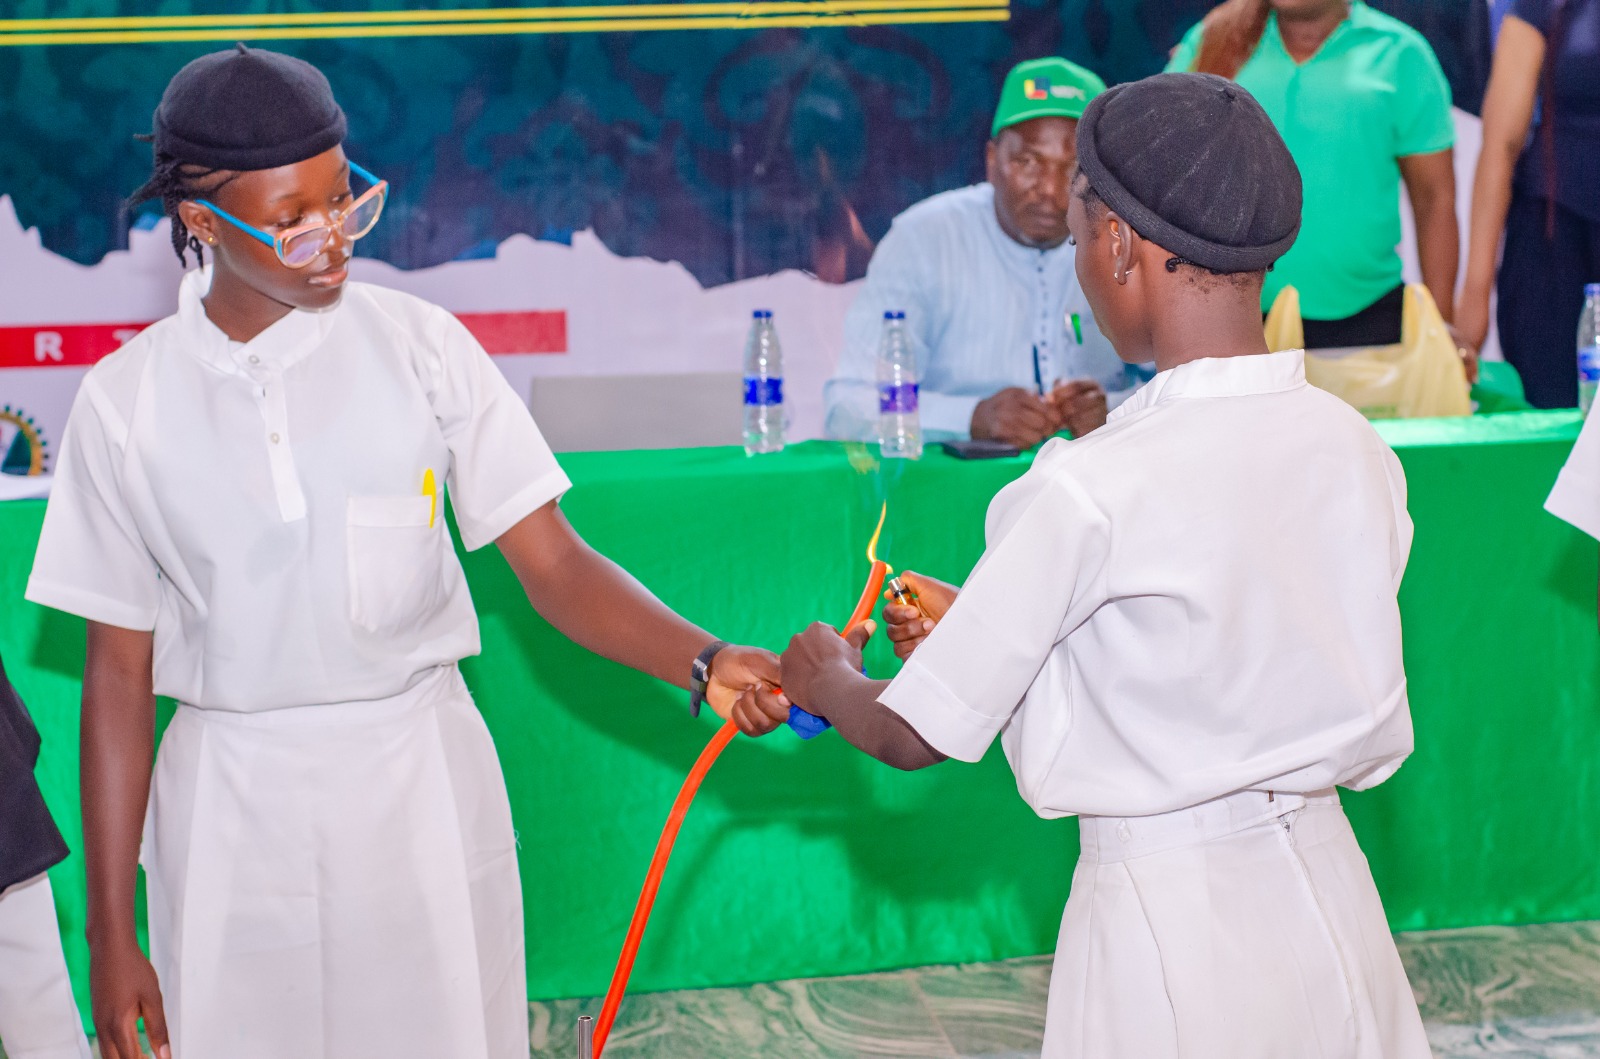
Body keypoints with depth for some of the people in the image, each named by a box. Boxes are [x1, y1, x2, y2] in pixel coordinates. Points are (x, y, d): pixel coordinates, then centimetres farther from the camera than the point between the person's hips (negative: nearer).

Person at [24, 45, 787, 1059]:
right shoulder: (127, 402, -2)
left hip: (422, 781, 0)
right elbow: (121, 671, 1)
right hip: (233, 811, 0)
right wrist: (110, 932, 1)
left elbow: (554, 565, -6)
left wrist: (704, 660, -25)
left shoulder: (419, 345, -3)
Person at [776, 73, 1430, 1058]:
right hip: (1326, 890, 6)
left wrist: (827, 679, 12)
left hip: (1170, 931, -6)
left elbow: (916, 736, -11)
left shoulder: (1091, 489, -20)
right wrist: (982, 629, 19)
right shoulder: (1358, 449, -2)